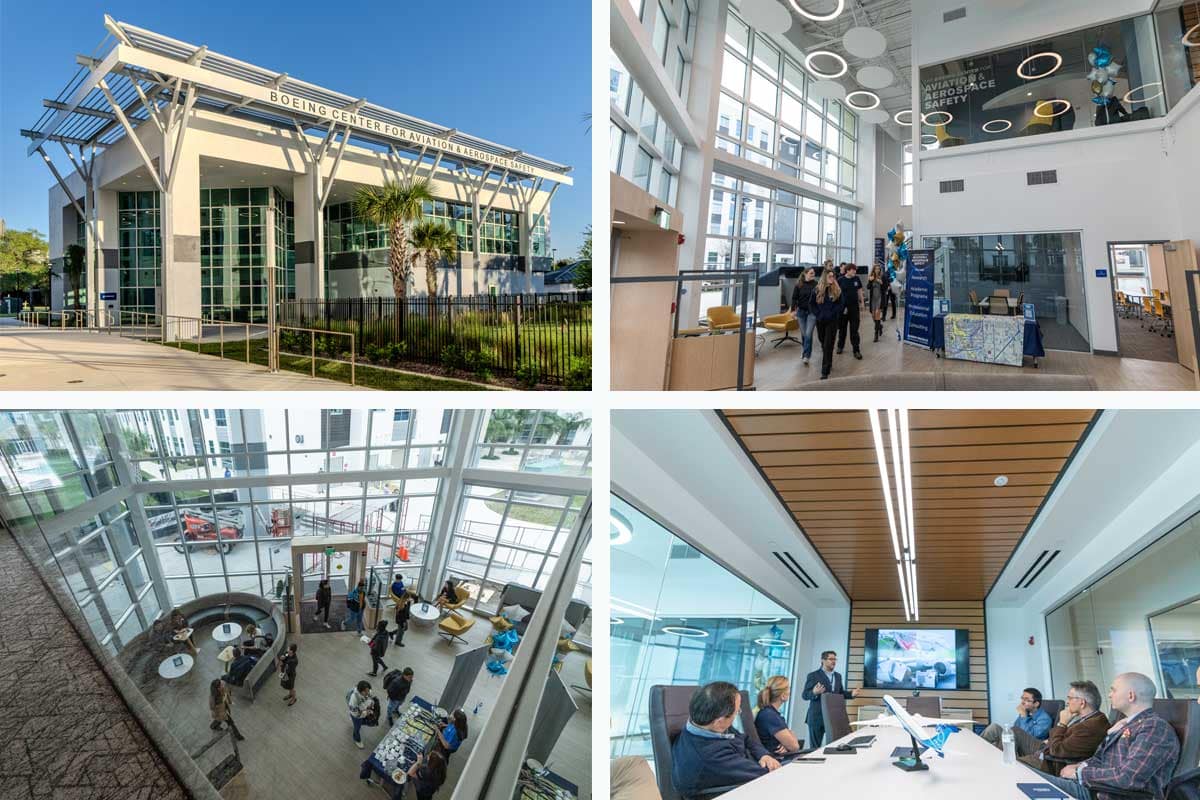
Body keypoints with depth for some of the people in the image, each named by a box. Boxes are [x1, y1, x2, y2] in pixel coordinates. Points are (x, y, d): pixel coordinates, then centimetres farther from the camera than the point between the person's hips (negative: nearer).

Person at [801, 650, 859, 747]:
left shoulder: (838, 676, 15)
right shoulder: (813, 675, -5)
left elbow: (841, 693, 18)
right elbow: (804, 695, -8)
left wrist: (851, 693, -1)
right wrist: (814, 693, -29)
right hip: (817, 717, -5)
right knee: (815, 747, 2)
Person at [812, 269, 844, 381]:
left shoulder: (837, 290, -4)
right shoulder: (817, 290, 0)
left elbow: (841, 304, -1)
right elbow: (813, 304, 8)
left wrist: (833, 314, -11)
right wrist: (818, 314, -3)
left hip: (832, 321, -3)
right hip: (820, 320, 3)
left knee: (828, 345, -8)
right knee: (823, 343, 17)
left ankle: (825, 371, -9)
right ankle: (828, 362, 41)